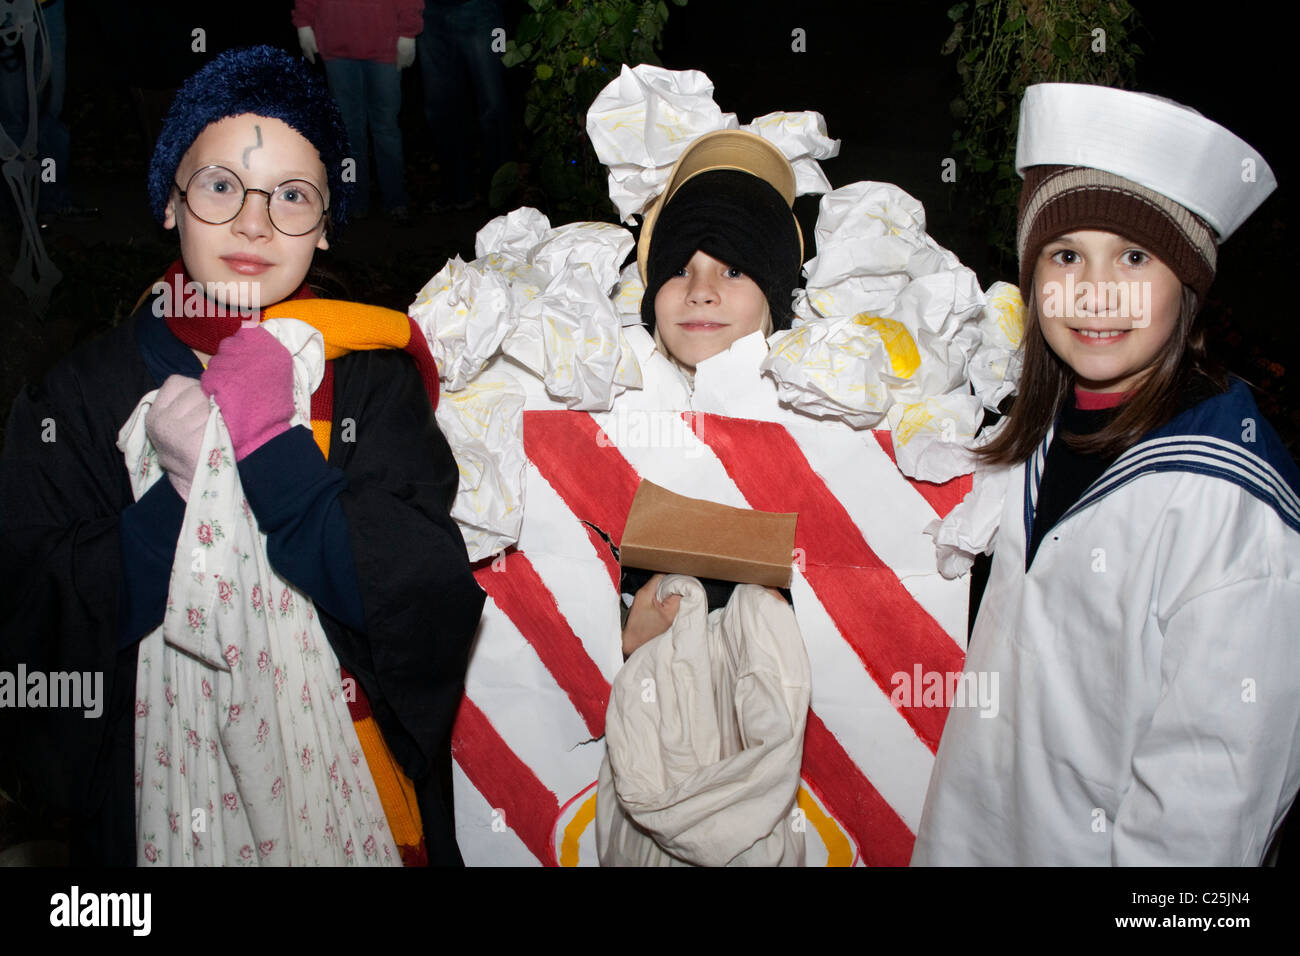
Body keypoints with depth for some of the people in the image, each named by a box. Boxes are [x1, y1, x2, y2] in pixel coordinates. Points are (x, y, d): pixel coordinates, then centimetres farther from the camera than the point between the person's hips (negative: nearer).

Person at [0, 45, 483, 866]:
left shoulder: (374, 379, -6)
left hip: (348, 796, 0)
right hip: (155, 805, 1)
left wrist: (272, 445, -21)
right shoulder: (77, 397, -3)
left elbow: (436, 609, -16)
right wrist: (177, 488, -22)